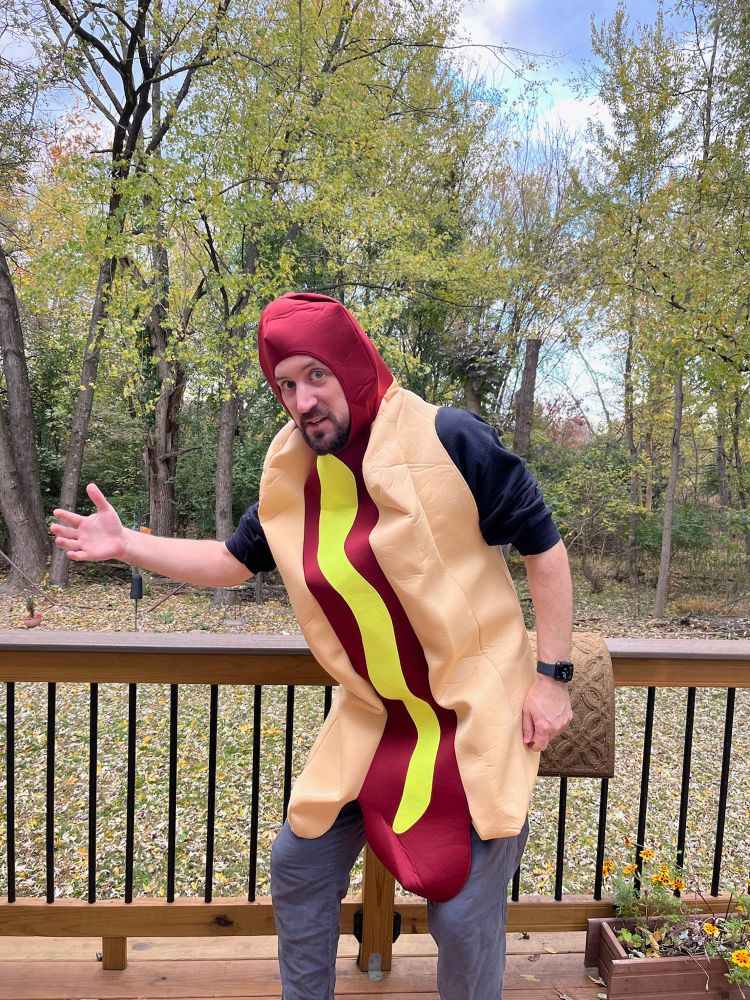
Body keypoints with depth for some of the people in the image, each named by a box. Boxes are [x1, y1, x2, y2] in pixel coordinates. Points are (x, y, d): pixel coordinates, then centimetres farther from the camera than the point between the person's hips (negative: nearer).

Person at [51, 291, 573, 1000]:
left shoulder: (447, 440, -18)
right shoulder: (289, 474, -1)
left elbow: (544, 547, -11)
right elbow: (234, 562, 12)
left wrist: (549, 676, -12)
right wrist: (125, 544, 4)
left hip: (476, 714, -5)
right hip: (373, 720, 6)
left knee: (464, 912, 2)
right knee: (298, 864, 15)